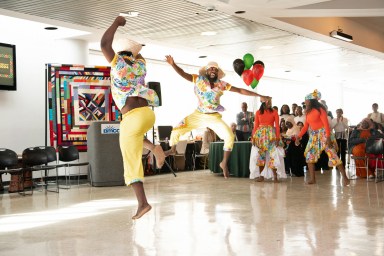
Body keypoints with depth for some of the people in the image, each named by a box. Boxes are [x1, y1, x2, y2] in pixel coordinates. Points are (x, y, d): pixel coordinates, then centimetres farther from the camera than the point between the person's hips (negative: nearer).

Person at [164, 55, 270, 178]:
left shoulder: (221, 84, -4)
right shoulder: (198, 79, -5)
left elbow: (241, 91, -2)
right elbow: (183, 74, -16)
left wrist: (259, 96, -4)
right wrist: (173, 64, -34)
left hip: (214, 117, 0)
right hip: (198, 115, 0)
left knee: (229, 136, -18)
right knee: (176, 130, -7)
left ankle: (224, 163, 3)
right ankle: (173, 149, 28)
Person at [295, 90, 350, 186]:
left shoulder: (320, 109, -13)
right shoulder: (308, 112, 8)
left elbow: (326, 124, -18)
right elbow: (306, 126, 12)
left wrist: (328, 137, -26)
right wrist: (299, 136, 4)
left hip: (323, 133, -8)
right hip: (314, 135, 8)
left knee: (333, 155, -10)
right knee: (309, 154, 3)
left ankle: (345, 177, -7)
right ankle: (312, 178, 9)